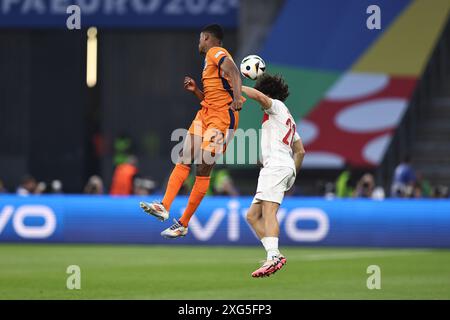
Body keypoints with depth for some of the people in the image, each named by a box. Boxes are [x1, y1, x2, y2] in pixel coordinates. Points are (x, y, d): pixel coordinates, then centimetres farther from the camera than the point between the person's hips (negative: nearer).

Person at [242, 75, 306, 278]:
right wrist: (292, 175, 32)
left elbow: (258, 95, -16)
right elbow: (300, 151, 31)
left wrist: (238, 87, -3)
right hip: (287, 168, 10)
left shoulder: (277, 106, 6)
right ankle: (274, 255, -6)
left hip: (276, 165, -10)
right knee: (252, 215, 7)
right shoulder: (288, 119, 32)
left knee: (268, 211, -24)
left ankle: (273, 256, -40)